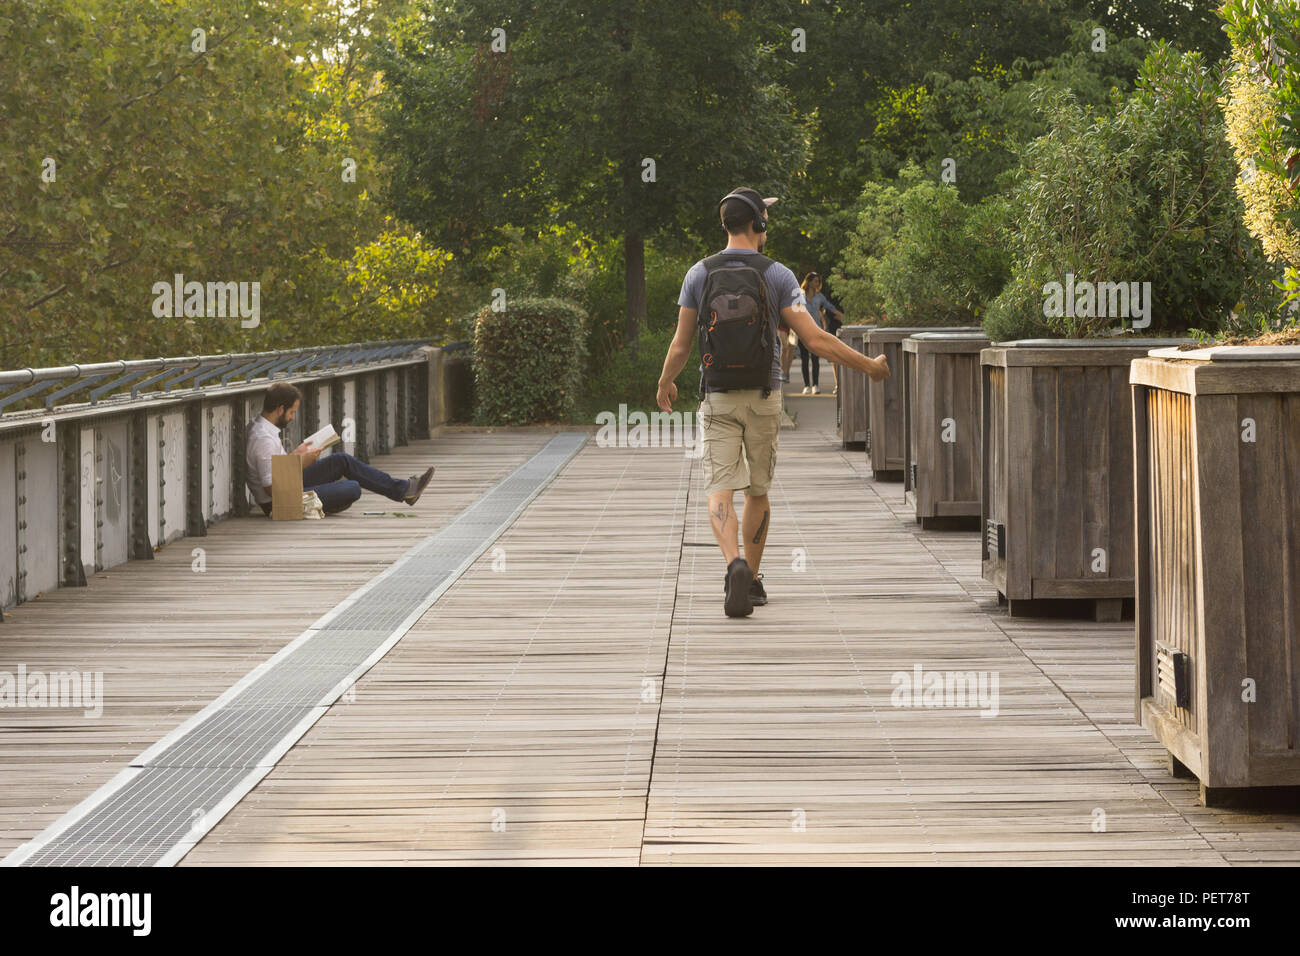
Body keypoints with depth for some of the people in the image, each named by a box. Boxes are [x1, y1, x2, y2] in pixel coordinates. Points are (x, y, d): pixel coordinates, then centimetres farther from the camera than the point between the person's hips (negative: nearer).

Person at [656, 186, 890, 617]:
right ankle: (751, 580, 23)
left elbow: (680, 345, 4)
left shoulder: (699, 274, -1)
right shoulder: (778, 276, -6)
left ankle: (735, 565, -31)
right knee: (758, 490, 16)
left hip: (717, 398, 0)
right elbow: (816, 340, -11)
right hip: (764, 397, 0)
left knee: (720, 491, -5)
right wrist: (868, 365, 0)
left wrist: (665, 384, 24)